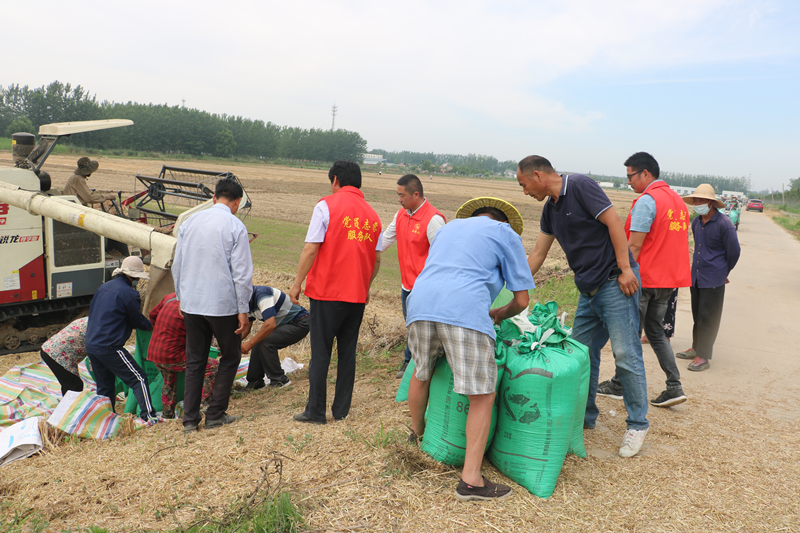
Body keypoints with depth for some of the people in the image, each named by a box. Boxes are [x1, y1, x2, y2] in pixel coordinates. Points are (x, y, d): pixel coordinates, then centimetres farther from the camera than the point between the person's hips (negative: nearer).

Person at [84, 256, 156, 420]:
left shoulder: (104, 287, 13)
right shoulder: (129, 293, -11)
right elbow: (138, 321, -2)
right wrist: (150, 326, 19)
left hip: (91, 345, 8)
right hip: (110, 347, -8)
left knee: (104, 386, 16)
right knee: (138, 378, -3)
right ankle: (148, 415, -8)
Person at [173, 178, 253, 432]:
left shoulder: (190, 222, 6)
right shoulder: (236, 227, -10)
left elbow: (177, 265, 13)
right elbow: (242, 273, -12)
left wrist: (181, 298, 23)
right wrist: (243, 309, -5)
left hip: (191, 304, 5)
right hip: (223, 305, -5)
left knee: (194, 361, 13)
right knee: (230, 358, 13)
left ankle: (190, 419, 16)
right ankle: (215, 415, 16)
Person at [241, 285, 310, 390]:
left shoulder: (261, 293, -25)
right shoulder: (248, 303, 6)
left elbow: (270, 325, -33)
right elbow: (245, 330, 14)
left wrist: (250, 343, -25)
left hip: (299, 324, -10)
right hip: (285, 324, 10)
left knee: (266, 342, -23)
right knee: (258, 343, -1)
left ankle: (279, 380, -9)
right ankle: (255, 382, 9)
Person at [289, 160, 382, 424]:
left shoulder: (327, 206, -6)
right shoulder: (372, 214, 10)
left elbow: (310, 249, -10)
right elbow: (376, 259, 11)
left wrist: (297, 283, -2)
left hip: (327, 292, -5)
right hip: (357, 295, 5)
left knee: (320, 353, 4)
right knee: (348, 352, 12)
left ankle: (315, 412, 11)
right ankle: (341, 410, 19)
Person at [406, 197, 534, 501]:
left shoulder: (449, 227, 34)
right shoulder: (506, 233, 20)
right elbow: (521, 300, 15)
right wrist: (498, 315, 36)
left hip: (421, 305, 6)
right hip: (465, 312, -6)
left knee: (422, 374, 28)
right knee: (482, 396, 3)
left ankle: (417, 433, 50)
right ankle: (471, 480, 4)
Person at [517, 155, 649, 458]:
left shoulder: (580, 186, -10)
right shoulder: (550, 209, 14)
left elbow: (613, 222, -16)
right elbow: (537, 254, 19)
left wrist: (625, 268, -20)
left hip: (615, 282, -9)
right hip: (588, 289, 9)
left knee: (626, 354, -5)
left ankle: (638, 424, 8)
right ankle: (585, 416, 24)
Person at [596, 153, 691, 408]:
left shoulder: (646, 200, -15)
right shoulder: (678, 200, 13)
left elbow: (634, 245, -19)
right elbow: (678, 241, 16)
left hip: (645, 279, -8)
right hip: (669, 279, 8)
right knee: (655, 331, 16)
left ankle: (619, 386, 16)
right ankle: (674, 387, 11)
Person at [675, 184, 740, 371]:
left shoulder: (724, 224, -15)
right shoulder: (696, 222, 7)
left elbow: (734, 252, -5)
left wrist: (724, 272, 7)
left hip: (713, 279, -7)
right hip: (696, 276, 7)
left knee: (708, 318, -1)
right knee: (697, 315, 16)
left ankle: (703, 356, 5)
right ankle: (696, 348, 28)